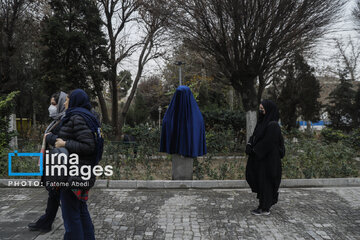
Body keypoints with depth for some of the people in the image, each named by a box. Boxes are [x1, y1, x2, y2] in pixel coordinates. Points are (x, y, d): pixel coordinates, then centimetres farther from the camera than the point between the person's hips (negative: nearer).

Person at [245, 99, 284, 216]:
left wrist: (254, 151, -15)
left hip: (268, 159, -9)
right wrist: (249, 145, -6)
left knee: (265, 182, 0)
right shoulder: (262, 122, 11)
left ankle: (265, 208, 14)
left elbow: (268, 143, -22)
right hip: (260, 158, 9)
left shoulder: (272, 125, -17)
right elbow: (254, 136, 12)